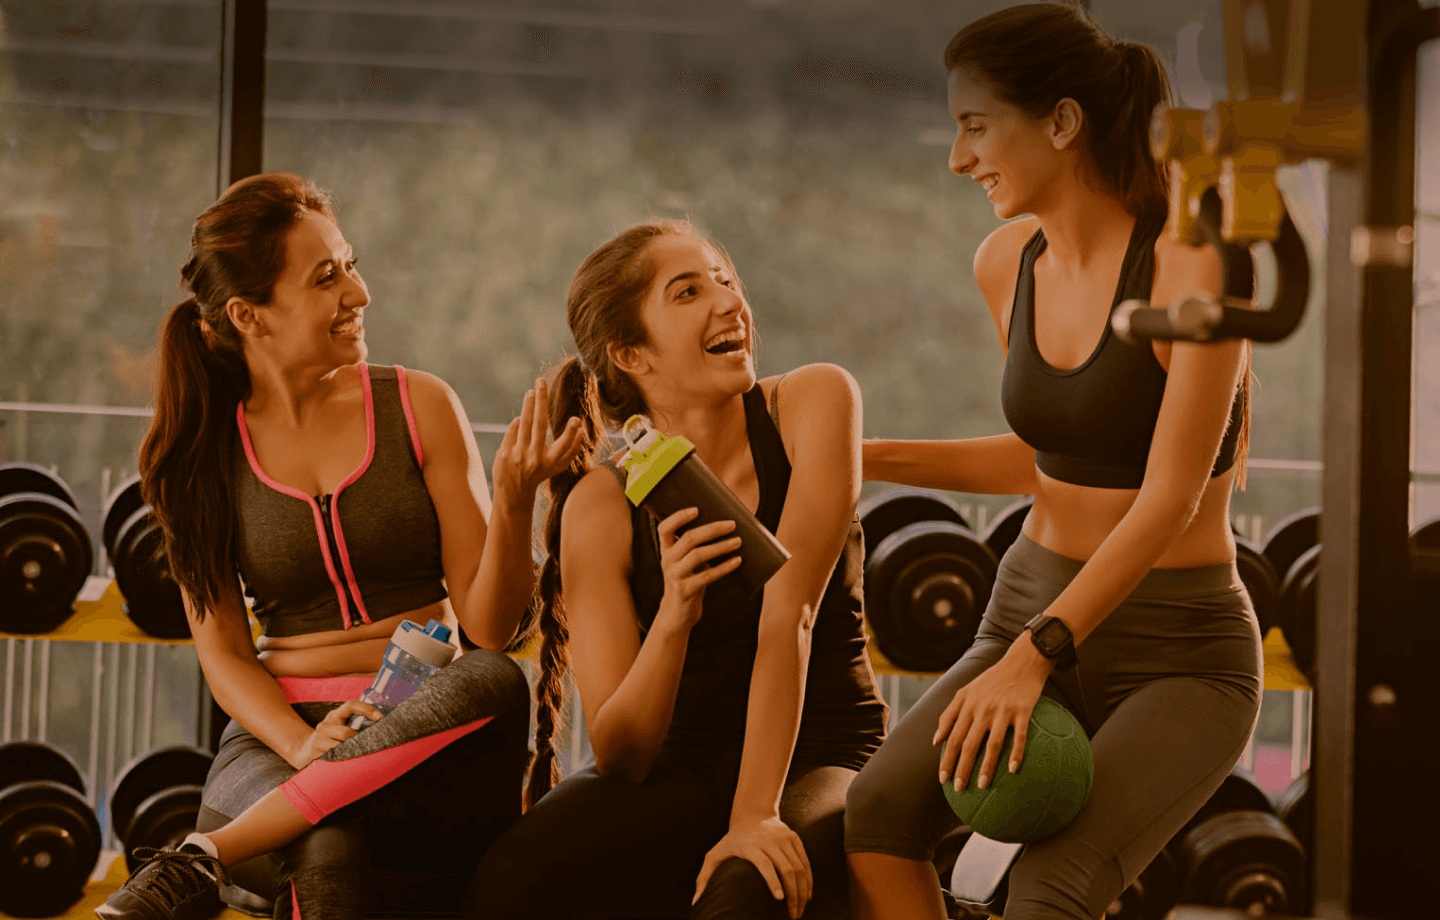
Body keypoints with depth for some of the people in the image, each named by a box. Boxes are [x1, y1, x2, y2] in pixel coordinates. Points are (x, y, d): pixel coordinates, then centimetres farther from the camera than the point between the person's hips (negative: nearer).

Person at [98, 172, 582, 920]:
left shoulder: (420, 407, 5)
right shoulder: (203, 452, 7)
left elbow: (489, 625, 2)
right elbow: (222, 653, 4)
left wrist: (513, 501, -18)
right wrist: (303, 746, -16)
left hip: (429, 730, 2)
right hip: (279, 729, -2)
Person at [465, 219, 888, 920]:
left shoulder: (814, 401, -7)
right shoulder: (601, 506, -6)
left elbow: (789, 612, -18)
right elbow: (618, 755, -12)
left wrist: (754, 816, -27)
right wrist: (672, 618, -31)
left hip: (823, 763, -2)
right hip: (681, 775, 2)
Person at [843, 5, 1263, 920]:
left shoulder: (1199, 262, -18)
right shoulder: (1007, 262, 3)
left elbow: (1171, 496, -23)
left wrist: (1032, 657, -30)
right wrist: (866, 459, 9)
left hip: (1183, 661, -5)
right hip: (1033, 622, 6)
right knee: (871, 823, -23)